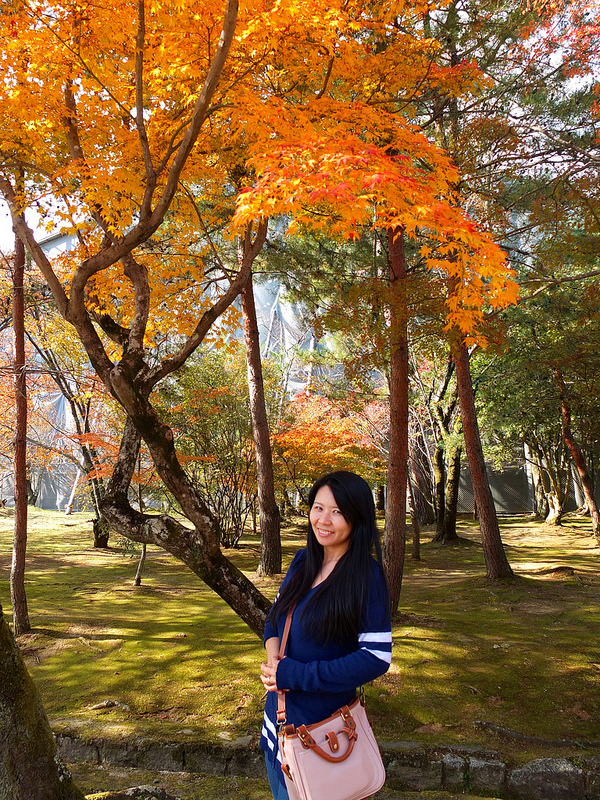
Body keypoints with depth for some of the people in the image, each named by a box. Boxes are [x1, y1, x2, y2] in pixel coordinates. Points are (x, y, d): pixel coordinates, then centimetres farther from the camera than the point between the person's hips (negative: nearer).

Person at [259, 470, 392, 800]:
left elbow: (376, 658, -23)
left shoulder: (366, 577, -21)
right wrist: (273, 654, -12)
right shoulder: (303, 560, -1)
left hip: (321, 720, -6)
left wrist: (294, 674, -23)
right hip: (279, 710, 6)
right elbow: (276, 615, 10)